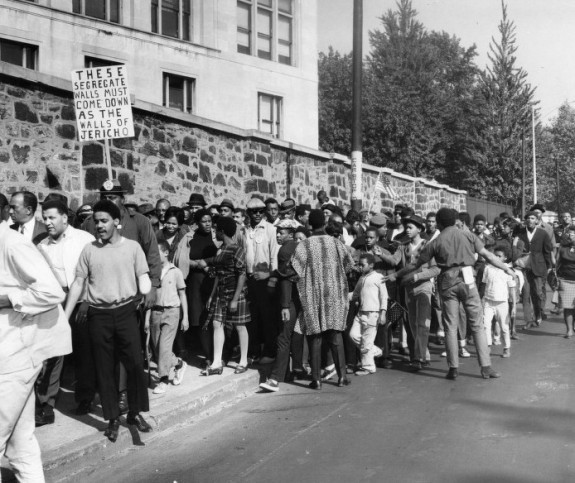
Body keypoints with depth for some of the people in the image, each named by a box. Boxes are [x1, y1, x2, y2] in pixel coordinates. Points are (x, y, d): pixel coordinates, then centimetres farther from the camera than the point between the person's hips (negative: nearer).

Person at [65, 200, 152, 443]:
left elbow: (143, 276, 0)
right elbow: (78, 283, 5)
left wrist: (146, 288, -23)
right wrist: (65, 315, 1)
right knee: (104, 368, 6)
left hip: (125, 312, -1)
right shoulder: (89, 250, 3)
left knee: (135, 363, -3)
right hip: (99, 315, 1)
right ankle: (113, 418, 17)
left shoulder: (132, 247, 0)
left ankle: (135, 412, 14)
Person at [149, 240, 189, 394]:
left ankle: (163, 380, 1)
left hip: (171, 312, -4)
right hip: (155, 311, 4)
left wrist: (185, 317, 1)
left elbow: (182, 295, 4)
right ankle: (179, 364, 28)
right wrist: (147, 318, 7)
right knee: (157, 348, 5)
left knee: (164, 347, -10)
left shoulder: (175, 272, -2)